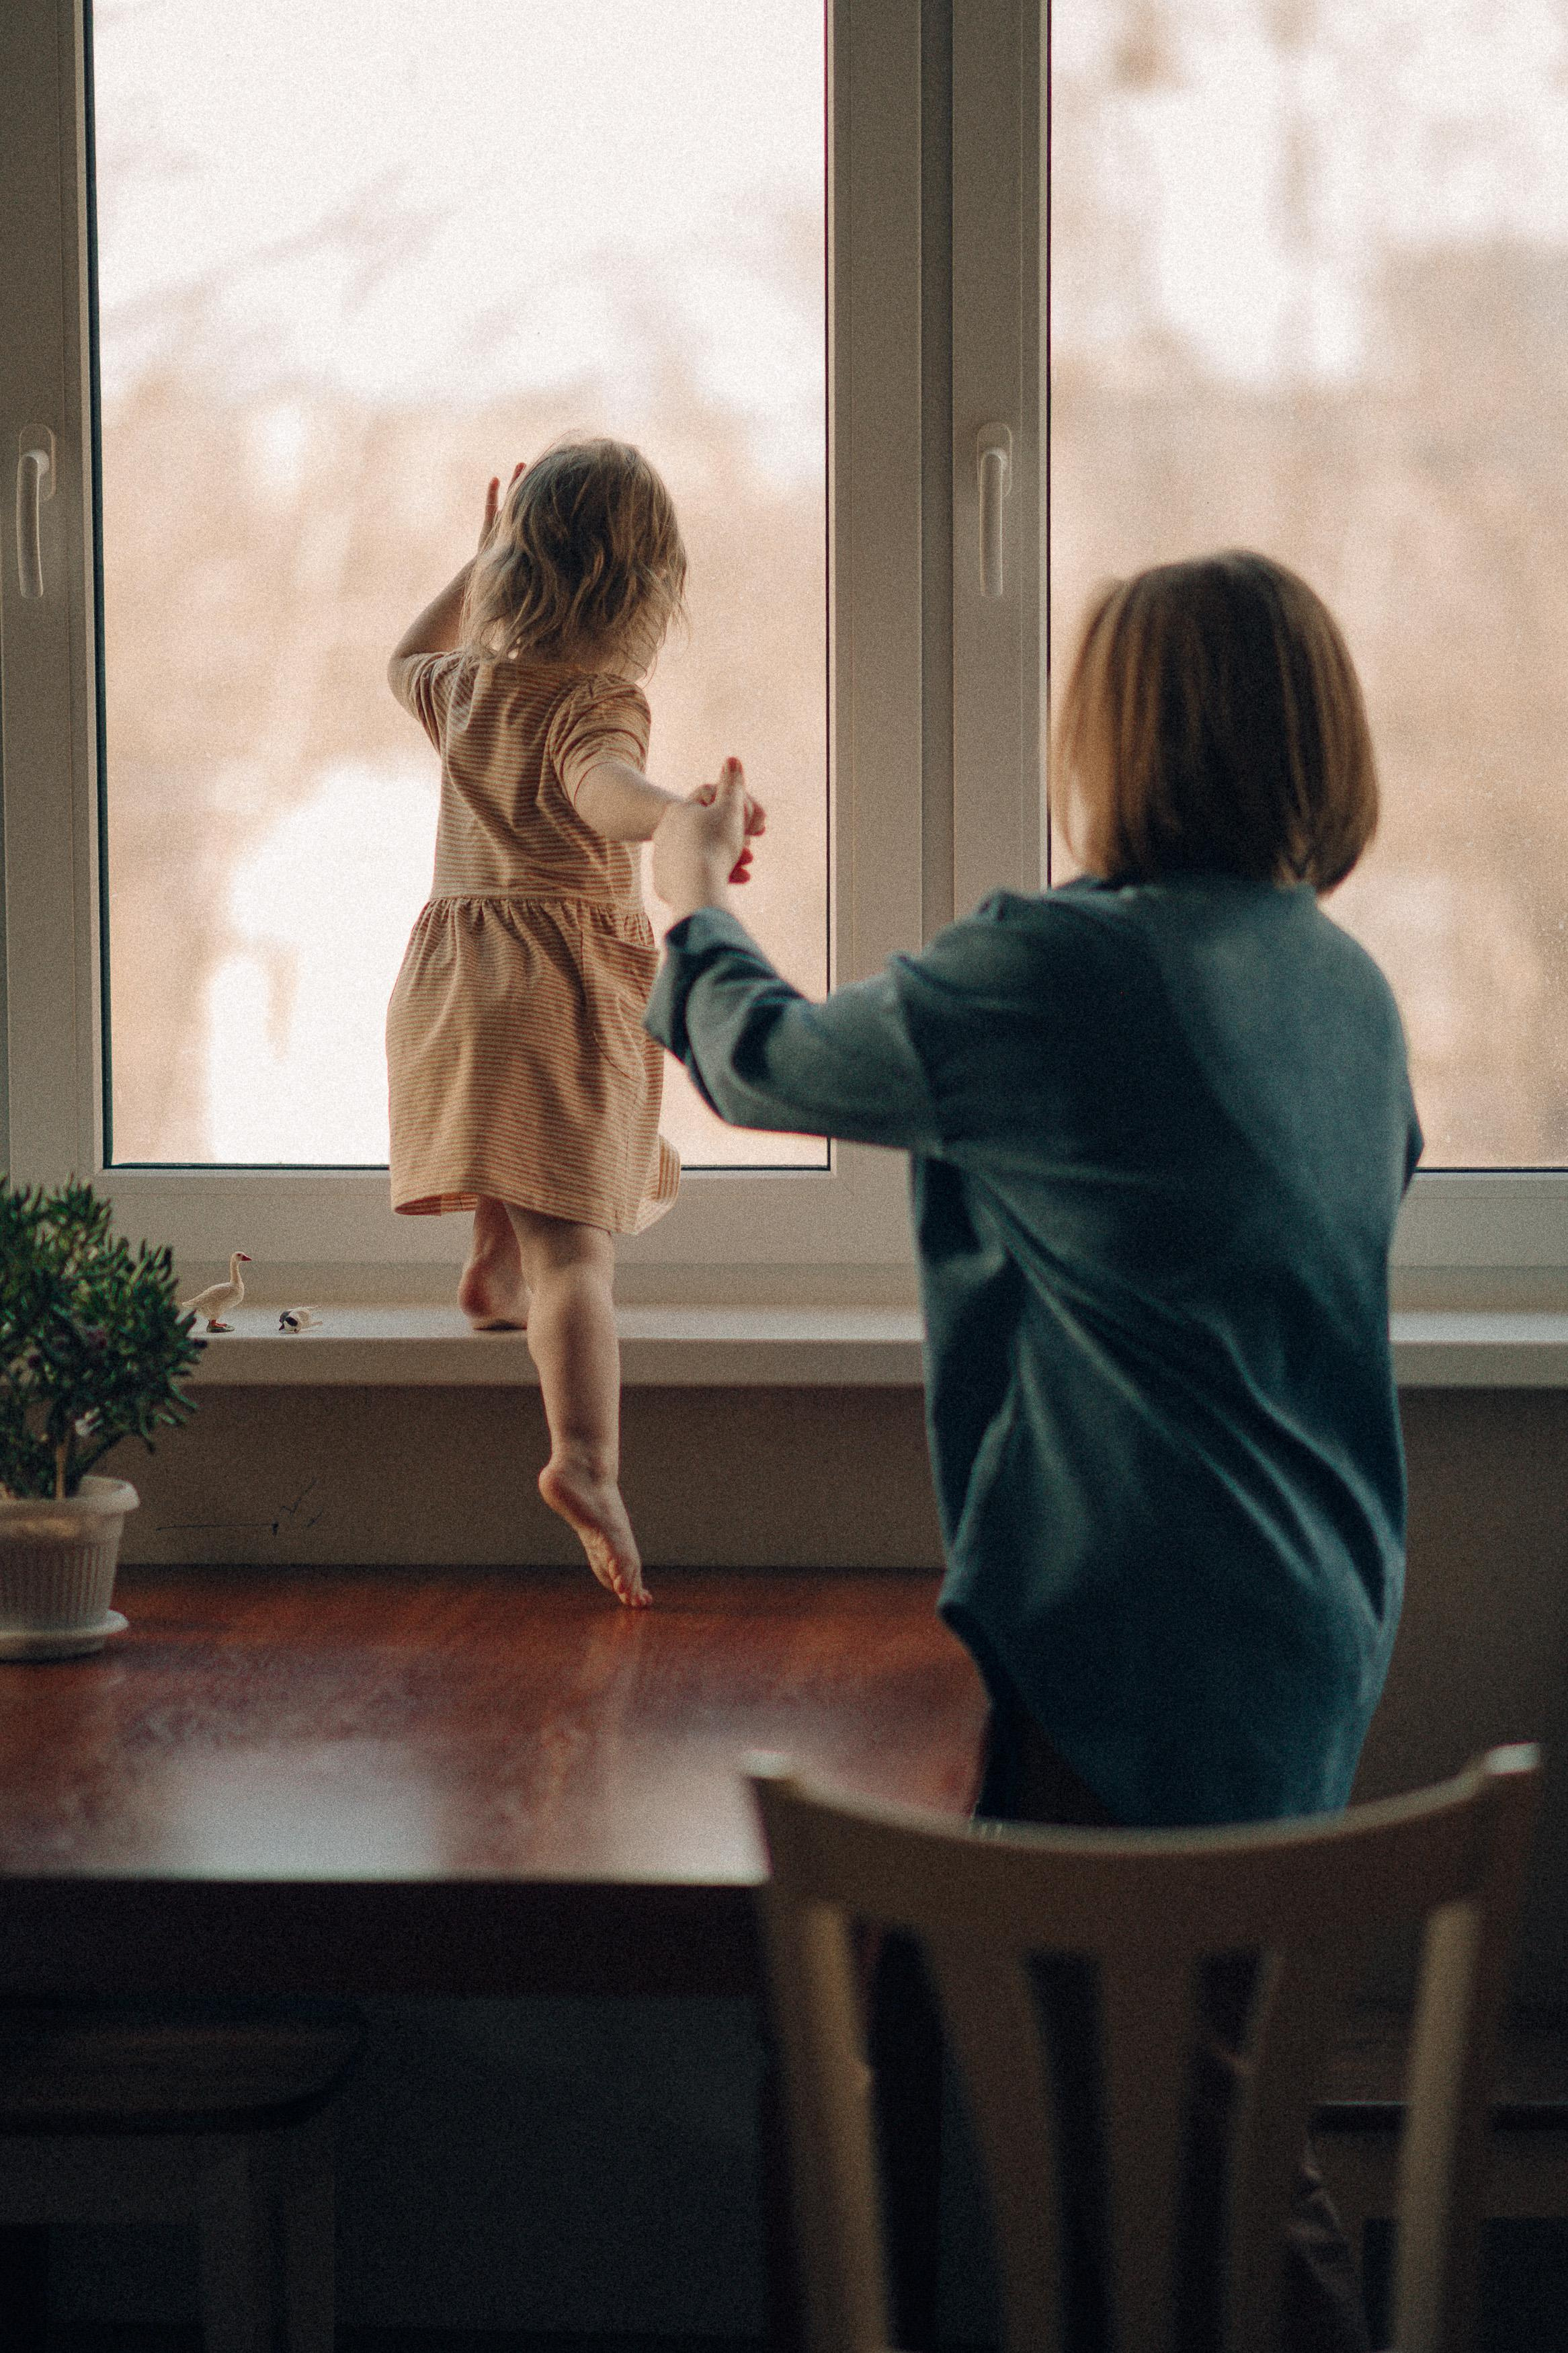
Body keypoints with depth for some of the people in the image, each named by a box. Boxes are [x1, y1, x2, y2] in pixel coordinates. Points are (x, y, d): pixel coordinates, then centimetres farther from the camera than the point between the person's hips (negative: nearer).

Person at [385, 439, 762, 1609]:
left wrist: (481, 556, 43)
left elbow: (406, 663, 36)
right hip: (568, 985, -7)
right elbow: (605, 791, -37)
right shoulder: (594, 705, -13)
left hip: (453, 972, 7)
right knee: (573, 1243, -16)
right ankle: (586, 1462, -32)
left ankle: (493, 1271, 60)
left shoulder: (469, 683, 10)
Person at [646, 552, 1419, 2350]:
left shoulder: (1058, 968, -16)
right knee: (1175, 2093, 19)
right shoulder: (1346, 983, 8)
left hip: (1146, 1630, -9)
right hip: (1321, 1613, 9)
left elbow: (763, 1063, -1)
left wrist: (689, 905, 20)